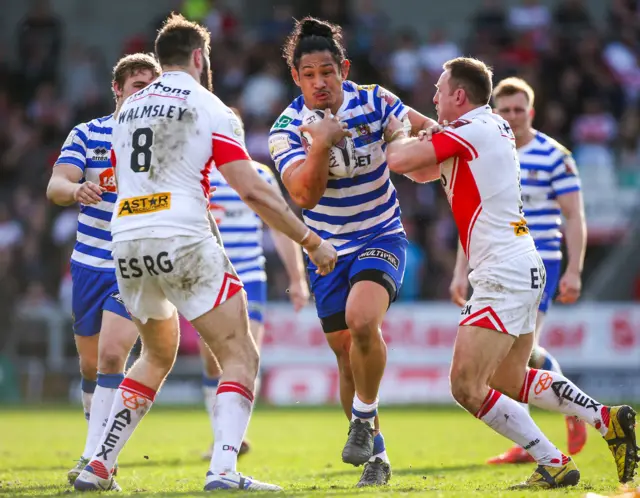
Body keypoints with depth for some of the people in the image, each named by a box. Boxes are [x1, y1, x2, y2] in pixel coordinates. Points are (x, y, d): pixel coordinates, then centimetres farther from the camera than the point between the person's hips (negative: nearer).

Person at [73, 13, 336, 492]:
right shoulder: (211, 109, 1)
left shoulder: (129, 109, 18)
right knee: (241, 357, 1)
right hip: (184, 241, -6)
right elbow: (252, 190, -7)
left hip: (126, 245, 6)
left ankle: (98, 466, 18)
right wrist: (312, 242, -1)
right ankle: (224, 469, -18)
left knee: (158, 357, 25)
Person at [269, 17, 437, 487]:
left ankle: (365, 417, -7)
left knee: (362, 321, -30)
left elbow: (427, 129, 3)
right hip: (327, 249, 2)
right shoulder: (287, 128, -12)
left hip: (381, 237, -2)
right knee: (348, 355, 5)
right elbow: (305, 195, -24)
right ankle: (375, 453, 23)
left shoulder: (373, 102, -11)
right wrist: (320, 146, -38)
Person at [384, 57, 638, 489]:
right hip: (523, 270, 10)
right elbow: (423, 172, 26)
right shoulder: (495, 127, 16)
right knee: (509, 382, 19)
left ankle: (554, 464, -9)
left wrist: (399, 134, 4)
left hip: (503, 275, -10)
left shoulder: (472, 129, -13)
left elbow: (400, 160, -18)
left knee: (467, 386, -10)